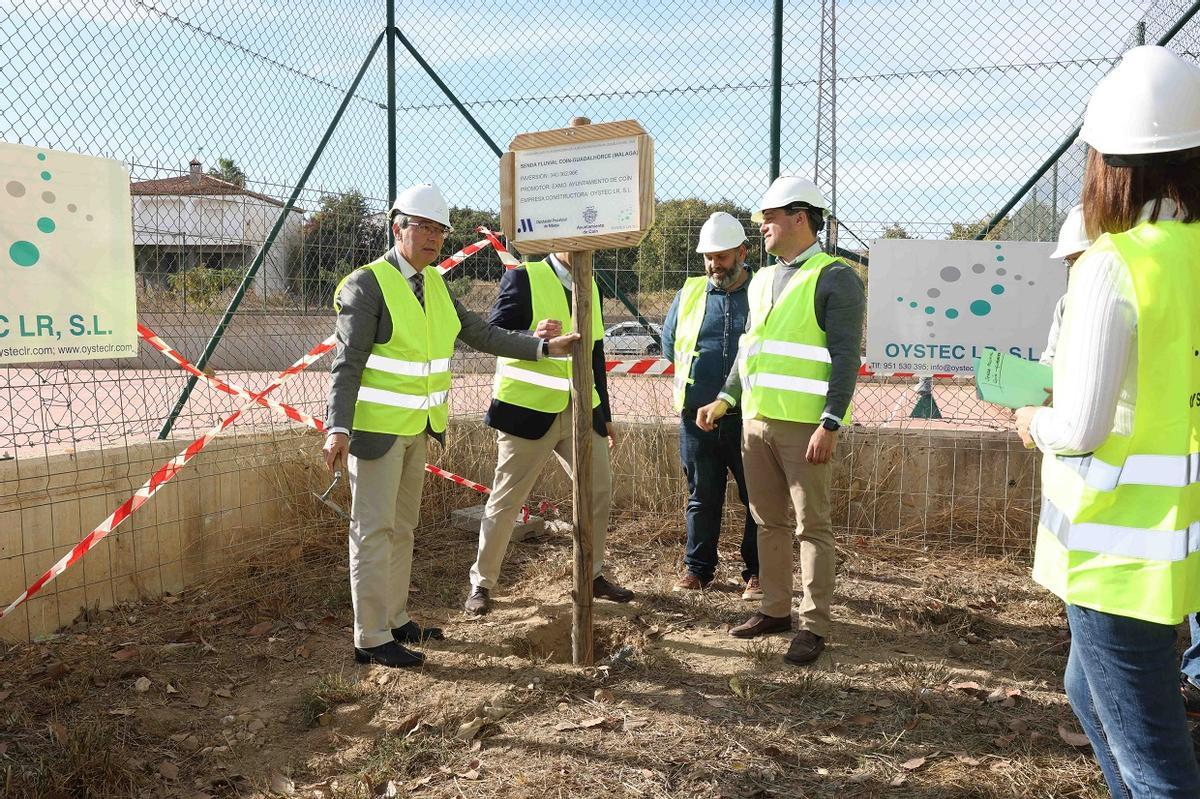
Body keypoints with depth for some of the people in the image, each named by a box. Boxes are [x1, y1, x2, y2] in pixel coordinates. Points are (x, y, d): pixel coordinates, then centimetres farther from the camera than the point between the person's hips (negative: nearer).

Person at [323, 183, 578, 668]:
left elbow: (480, 335, 9)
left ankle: (395, 620, 29)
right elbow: (347, 363, -18)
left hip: (415, 428, 8)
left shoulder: (434, 284, 9)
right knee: (374, 531, -2)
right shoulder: (367, 284, -14)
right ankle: (372, 639, 7)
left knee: (402, 528, 16)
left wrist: (543, 346, 3)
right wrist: (338, 430, -27)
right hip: (375, 427, -8)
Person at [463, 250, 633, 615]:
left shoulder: (590, 286, 13)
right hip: (528, 409, -6)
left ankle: (592, 575, 26)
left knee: (599, 492, 8)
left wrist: (605, 414, 16)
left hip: (581, 410, 6)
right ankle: (481, 584, 18)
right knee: (506, 500, 2)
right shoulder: (523, 278, -7)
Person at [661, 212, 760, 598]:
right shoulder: (689, 294, 10)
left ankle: (756, 573, 18)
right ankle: (697, 568, 24)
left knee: (759, 498, 5)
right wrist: (694, 374, 12)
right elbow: (669, 344, 19)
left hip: (749, 418, -2)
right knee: (702, 498, 12)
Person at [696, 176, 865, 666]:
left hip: (804, 426, -7)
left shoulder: (834, 278, -7)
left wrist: (830, 424, -19)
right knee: (768, 521, 14)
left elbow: (846, 357, -13)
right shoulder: (761, 280, 17)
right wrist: (725, 399, 16)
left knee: (813, 525, 1)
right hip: (755, 421, 8)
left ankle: (814, 626, 9)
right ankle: (775, 609, 26)